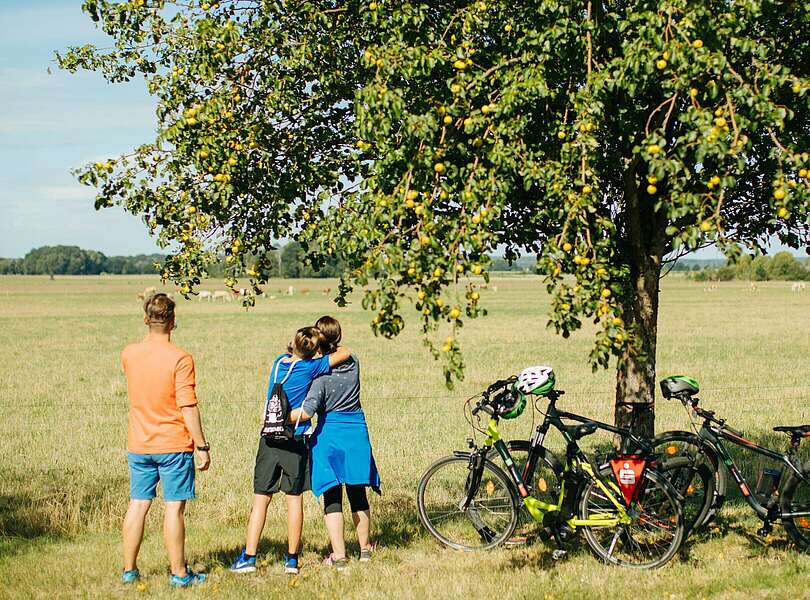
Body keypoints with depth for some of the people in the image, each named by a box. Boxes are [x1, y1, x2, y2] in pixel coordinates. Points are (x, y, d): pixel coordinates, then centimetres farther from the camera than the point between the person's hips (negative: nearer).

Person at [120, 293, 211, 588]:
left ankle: (129, 570, 16)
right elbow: (188, 407, -16)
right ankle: (179, 573, 6)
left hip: (139, 445, 5)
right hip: (173, 445, -5)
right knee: (174, 507, 1)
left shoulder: (128, 354, 0)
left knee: (138, 505, 11)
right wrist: (202, 446, -10)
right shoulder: (180, 359, -15)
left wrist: (151, 336, 22)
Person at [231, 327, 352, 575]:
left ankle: (249, 557, 3)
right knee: (294, 499, 6)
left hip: (269, 440, 3)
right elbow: (345, 353, -5)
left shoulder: (279, 361, 6)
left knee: (261, 499, 6)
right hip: (295, 443, -3)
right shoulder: (310, 367, -9)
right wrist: (328, 350, 12)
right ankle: (292, 559, 10)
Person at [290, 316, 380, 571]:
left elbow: (306, 413, -24)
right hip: (357, 434, 5)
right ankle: (364, 548, 30)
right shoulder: (353, 362, -1)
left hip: (329, 436, -5)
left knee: (332, 497, -1)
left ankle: (339, 556, -5)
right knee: (357, 493, 17)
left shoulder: (322, 374, -17)